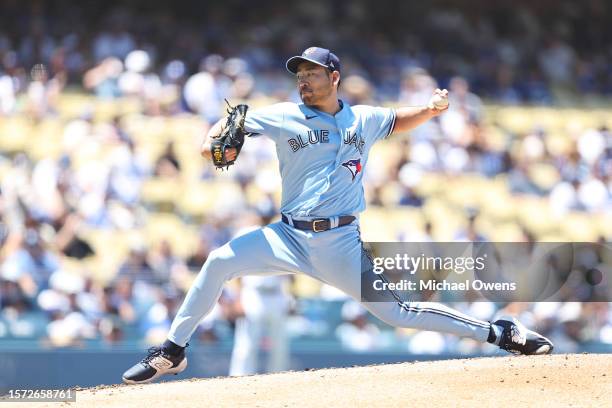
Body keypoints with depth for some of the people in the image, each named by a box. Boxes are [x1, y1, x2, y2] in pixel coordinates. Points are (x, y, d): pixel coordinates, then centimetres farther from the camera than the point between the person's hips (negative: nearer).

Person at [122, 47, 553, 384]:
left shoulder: (363, 119, 7)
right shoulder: (284, 117, 1)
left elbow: (399, 120, 26)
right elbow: (229, 125, 3)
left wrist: (431, 109, 5)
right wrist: (214, 142, -20)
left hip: (342, 243, 0)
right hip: (290, 237, 0)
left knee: (397, 312, -6)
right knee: (221, 261, -22)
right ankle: (172, 352, -10)